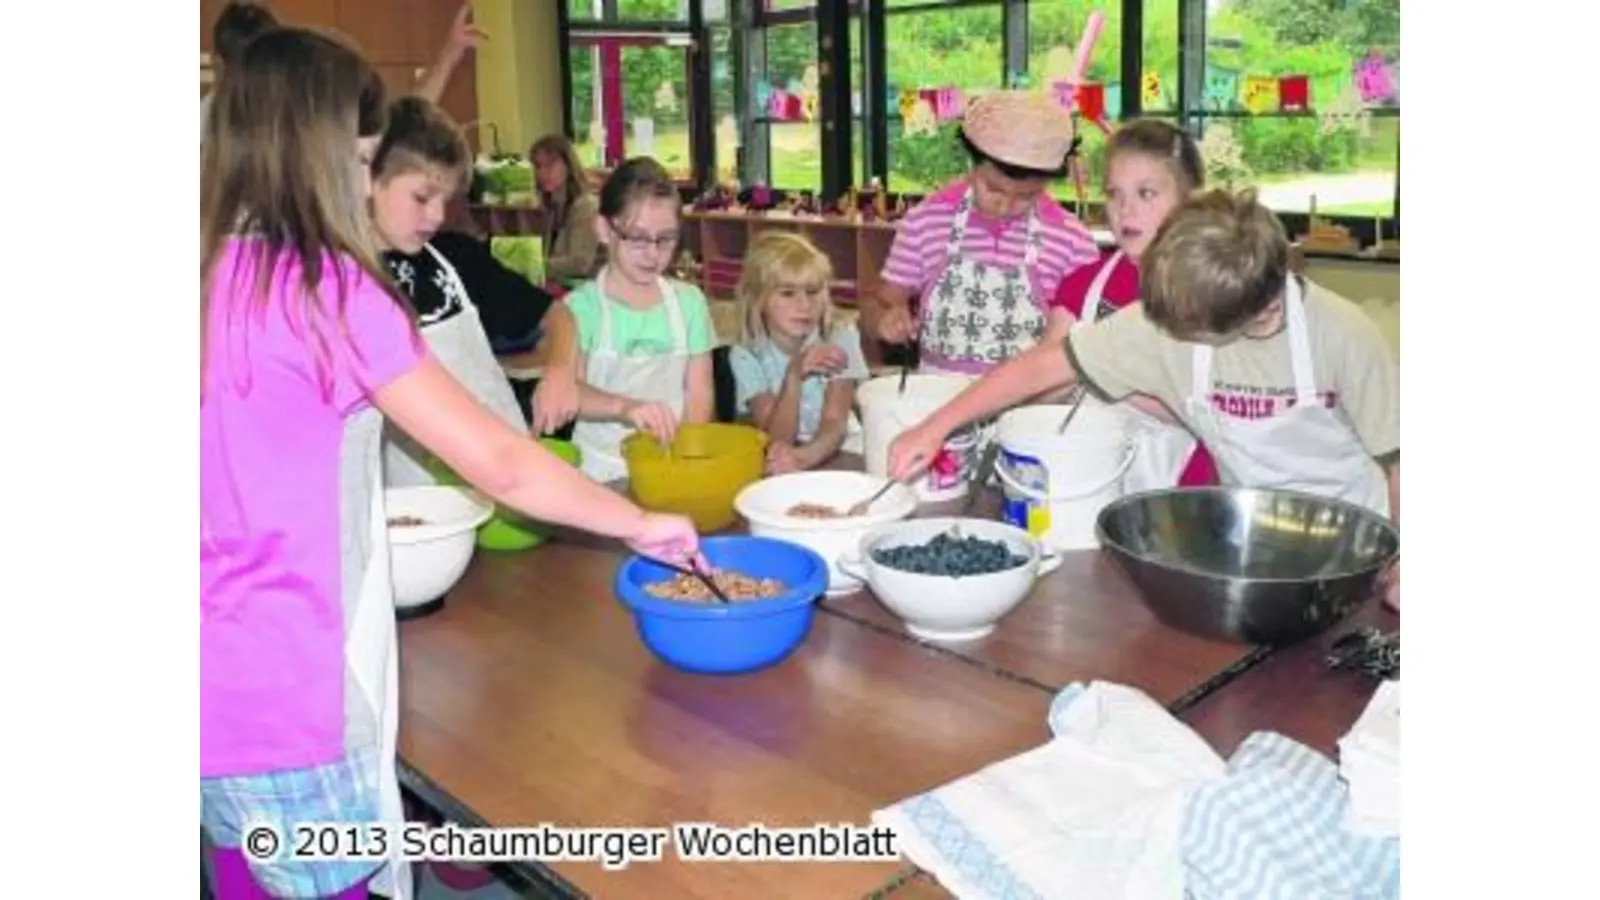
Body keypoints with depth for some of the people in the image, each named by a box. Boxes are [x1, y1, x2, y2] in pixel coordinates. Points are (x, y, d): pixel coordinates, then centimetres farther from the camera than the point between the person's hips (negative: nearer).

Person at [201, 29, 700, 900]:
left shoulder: (214, 276, 3)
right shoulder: (322, 286, -17)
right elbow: (500, 465, -16)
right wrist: (641, 523, -4)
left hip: (222, 685, 7)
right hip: (288, 697, -7)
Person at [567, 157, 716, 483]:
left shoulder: (689, 300, 6)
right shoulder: (582, 306, -3)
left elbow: (698, 391, 5)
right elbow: (568, 390, -13)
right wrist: (626, 407, -31)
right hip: (602, 473, -3)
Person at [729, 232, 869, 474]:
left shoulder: (840, 340, -3)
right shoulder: (746, 357, -5)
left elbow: (835, 423, -12)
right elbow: (777, 439, -13)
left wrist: (806, 455, -33)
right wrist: (794, 376, -27)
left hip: (833, 457, 2)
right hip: (778, 464, -1)